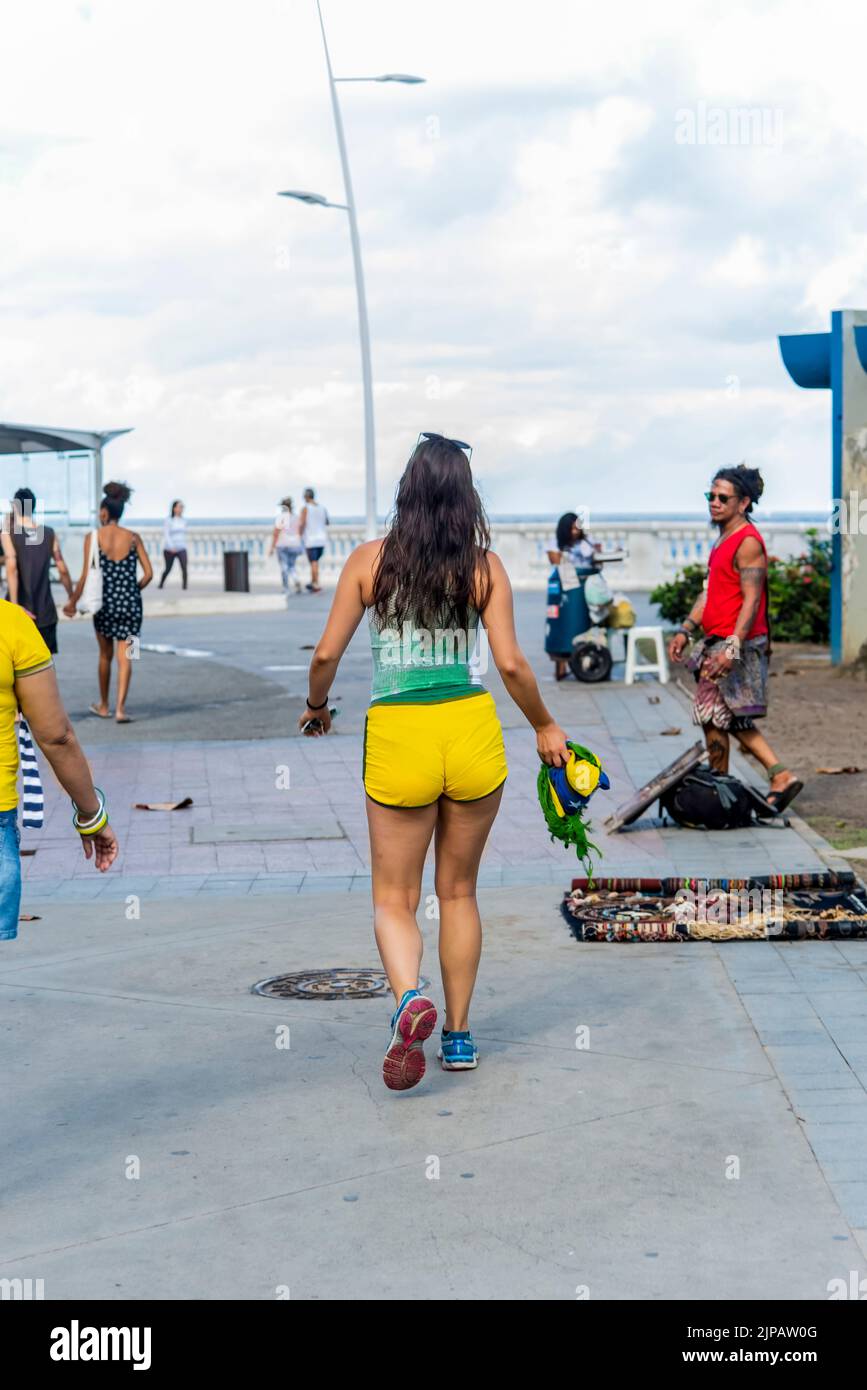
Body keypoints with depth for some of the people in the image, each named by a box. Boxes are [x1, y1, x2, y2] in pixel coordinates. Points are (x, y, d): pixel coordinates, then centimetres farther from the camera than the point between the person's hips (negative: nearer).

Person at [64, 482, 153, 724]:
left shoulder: (93, 537, -5)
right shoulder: (133, 538, 1)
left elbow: (86, 576, -8)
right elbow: (148, 573, -1)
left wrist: (72, 602, 3)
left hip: (105, 603, 0)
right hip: (130, 604, 1)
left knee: (105, 655, 17)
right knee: (124, 656, 2)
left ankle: (104, 706, 28)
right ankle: (120, 708, -8)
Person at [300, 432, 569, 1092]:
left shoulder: (370, 560, -1)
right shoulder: (485, 565, -2)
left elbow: (327, 654, -2)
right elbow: (511, 664, -5)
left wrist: (317, 707, 18)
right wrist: (545, 727, 10)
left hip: (397, 737, -1)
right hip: (472, 734, 1)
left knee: (395, 897, 10)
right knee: (459, 891, 18)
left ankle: (409, 997, -19)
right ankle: (459, 1035, 24)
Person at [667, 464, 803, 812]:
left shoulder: (747, 542, -14)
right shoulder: (724, 540, 16)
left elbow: (751, 601, -19)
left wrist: (732, 647, -26)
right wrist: (685, 630, 17)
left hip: (737, 645, -10)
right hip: (717, 643, 10)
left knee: (714, 718, -4)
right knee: (734, 720, 12)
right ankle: (782, 777, 14)